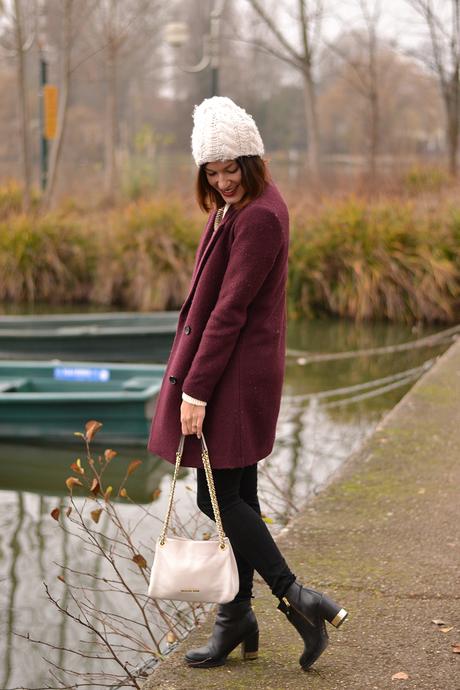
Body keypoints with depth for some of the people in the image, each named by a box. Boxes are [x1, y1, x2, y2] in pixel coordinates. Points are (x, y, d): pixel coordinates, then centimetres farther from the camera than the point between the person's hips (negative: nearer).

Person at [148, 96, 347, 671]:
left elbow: (231, 309, -21)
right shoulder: (236, 207, 14)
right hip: (233, 371, 10)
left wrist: (196, 388, -20)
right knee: (237, 495, 13)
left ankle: (295, 597, 0)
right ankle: (236, 621, 21)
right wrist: (193, 380, 18)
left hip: (235, 373, -10)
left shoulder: (259, 217, -18)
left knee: (218, 497, -5)